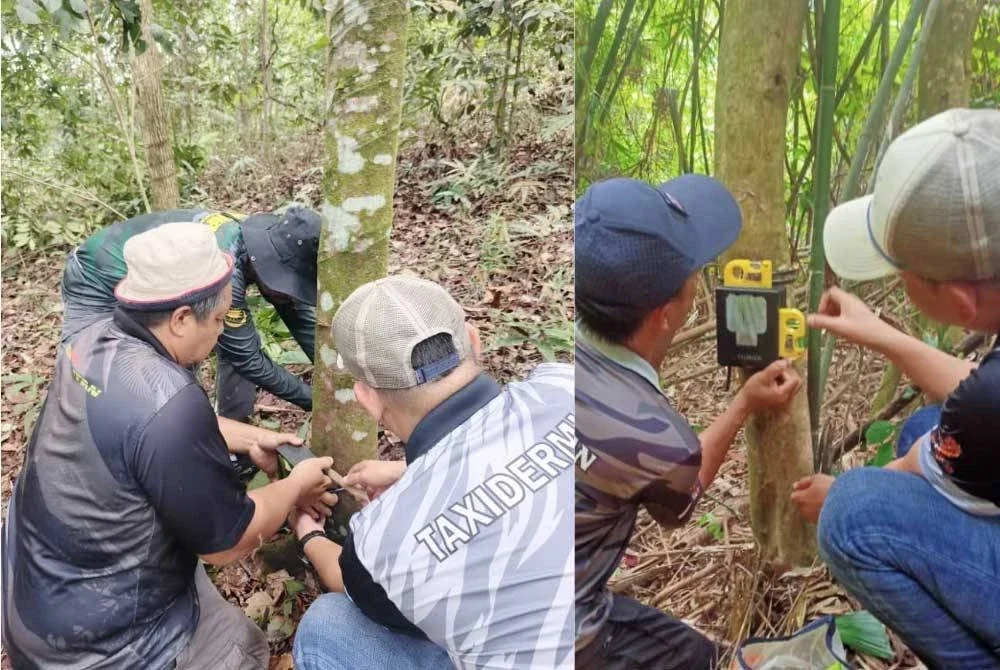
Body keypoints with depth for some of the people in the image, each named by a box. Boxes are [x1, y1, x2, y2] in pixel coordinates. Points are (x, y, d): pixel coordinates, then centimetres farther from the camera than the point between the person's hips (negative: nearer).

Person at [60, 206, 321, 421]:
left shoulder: (265, 240, -18)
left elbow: (302, 316, -6)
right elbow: (248, 358, -31)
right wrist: (313, 399, -25)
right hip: (99, 282, -7)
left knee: (242, 337, -2)